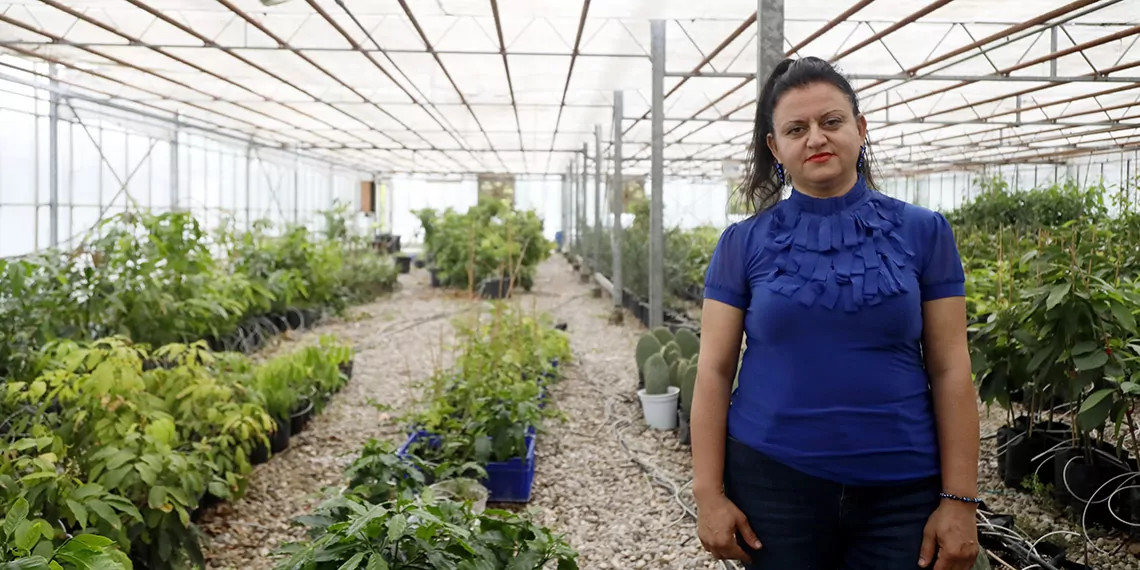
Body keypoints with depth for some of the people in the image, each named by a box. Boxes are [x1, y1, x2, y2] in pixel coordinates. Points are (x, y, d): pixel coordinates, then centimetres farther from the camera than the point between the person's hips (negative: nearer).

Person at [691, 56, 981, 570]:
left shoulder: (923, 233, 0)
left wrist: (959, 499, -3)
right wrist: (708, 493, -5)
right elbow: (714, 371, -1)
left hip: (902, 489, 1)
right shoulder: (743, 244, 0)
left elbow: (950, 371, 0)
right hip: (773, 480, 0)